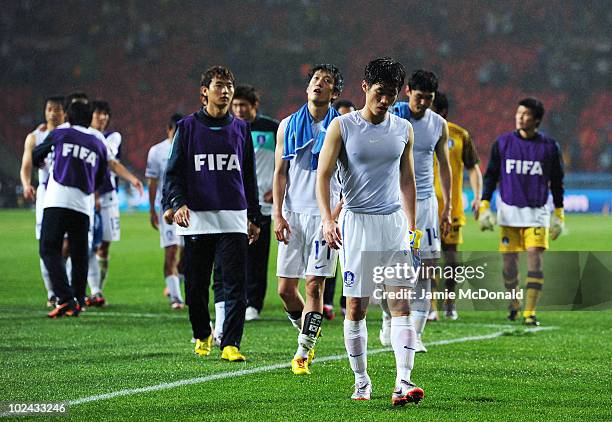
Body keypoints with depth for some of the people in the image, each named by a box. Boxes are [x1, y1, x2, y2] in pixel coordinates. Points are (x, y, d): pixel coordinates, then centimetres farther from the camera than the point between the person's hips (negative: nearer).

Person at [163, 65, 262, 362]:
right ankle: (202, 337, 25)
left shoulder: (241, 128, 12)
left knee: (236, 284, -9)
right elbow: (173, 172, 4)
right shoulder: (188, 127, 5)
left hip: (234, 218, 1)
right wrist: (177, 203, -13)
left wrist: (254, 217, 17)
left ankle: (230, 345, -9)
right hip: (197, 217, -1)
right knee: (196, 286, 4)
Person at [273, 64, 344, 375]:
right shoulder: (289, 125, 8)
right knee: (285, 288, 2)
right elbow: (280, 173, 9)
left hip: (325, 216, -3)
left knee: (315, 286, -8)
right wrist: (278, 215, -1)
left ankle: (303, 353, -2)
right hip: (293, 214, 3)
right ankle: (307, 335, 27)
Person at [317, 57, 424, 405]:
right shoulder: (342, 127, -3)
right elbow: (324, 175, -4)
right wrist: (328, 219, -17)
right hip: (357, 222, -2)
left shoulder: (404, 129, 8)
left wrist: (412, 227, 16)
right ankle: (362, 382, 15)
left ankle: (403, 383, -16)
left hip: (394, 222, 2)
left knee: (401, 303, -9)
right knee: (356, 307, 2)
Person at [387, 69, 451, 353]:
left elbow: (444, 166, 15)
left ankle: (415, 334, -3)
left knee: (425, 269, -5)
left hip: (425, 201, 3)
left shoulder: (439, 125, 7)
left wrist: (447, 207, 11)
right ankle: (389, 320, 19)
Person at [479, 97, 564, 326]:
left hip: (537, 211, -1)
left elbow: (557, 182, 9)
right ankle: (513, 304, 25)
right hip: (509, 211, 1)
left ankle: (530, 312, -10)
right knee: (509, 260, 3)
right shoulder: (503, 143, 3)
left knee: (535, 259, -11)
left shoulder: (549, 146, 1)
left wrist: (559, 214, 8)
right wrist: (484, 206, 2)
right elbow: (491, 176, 9)